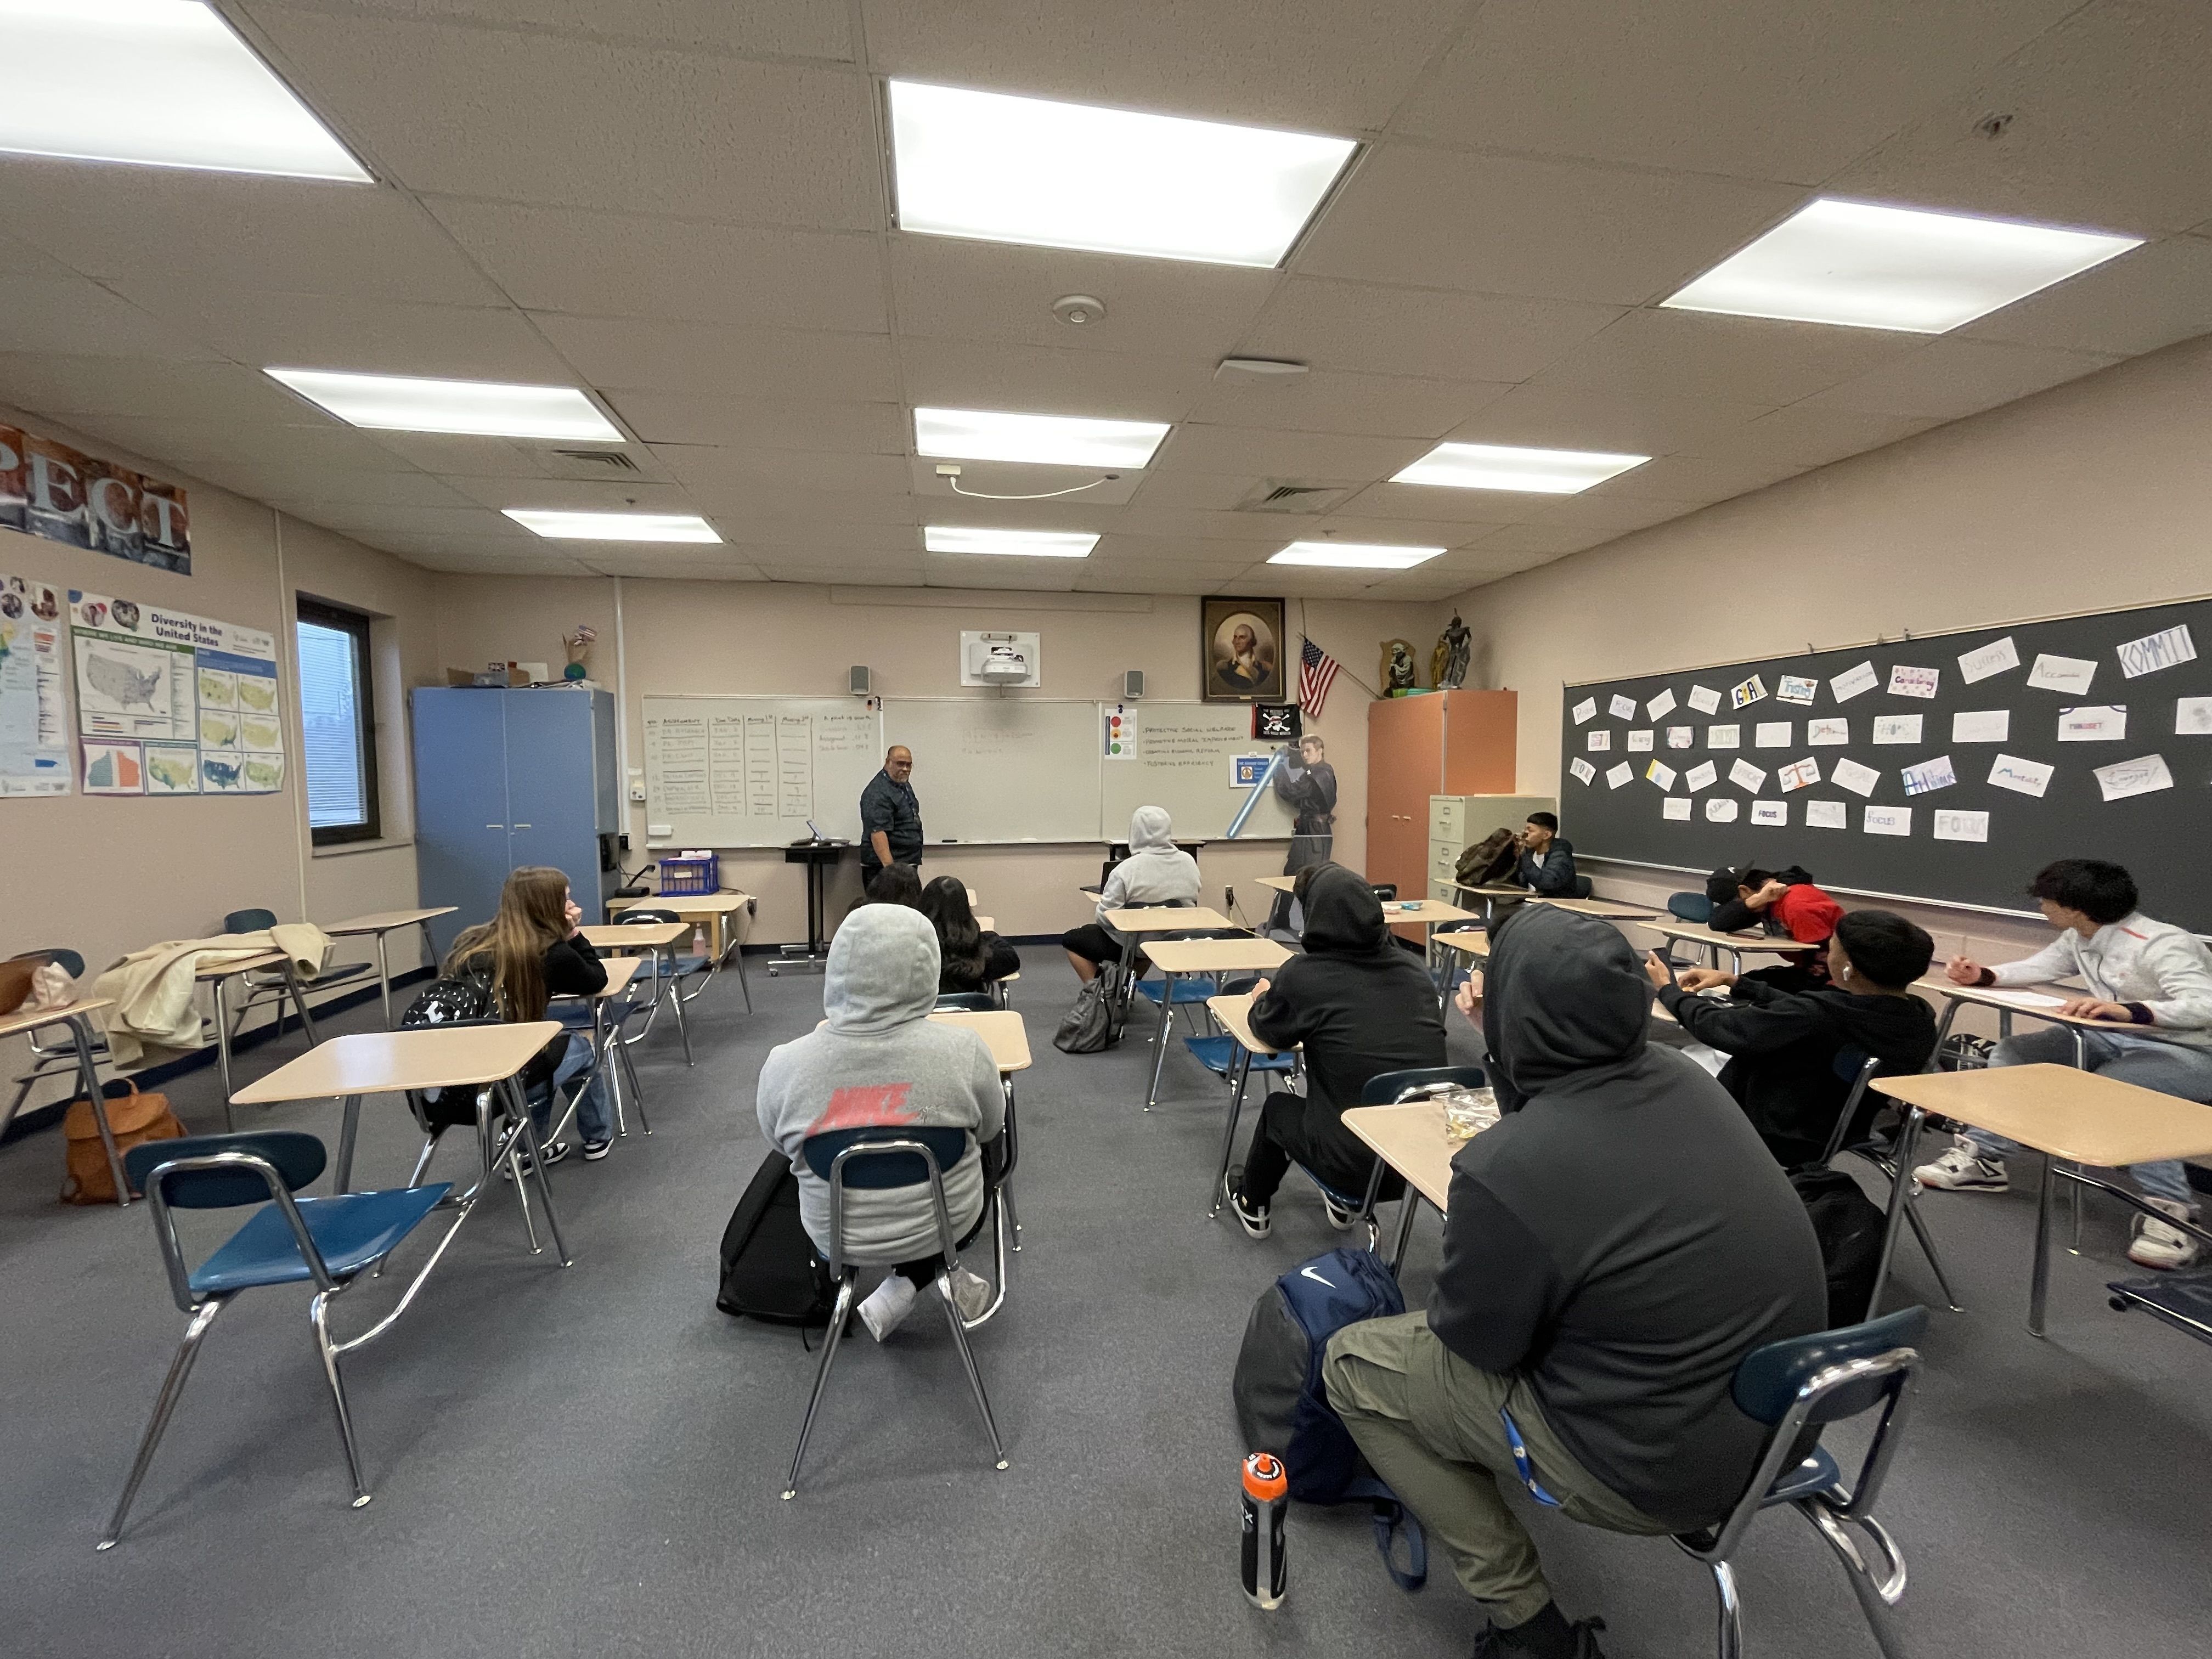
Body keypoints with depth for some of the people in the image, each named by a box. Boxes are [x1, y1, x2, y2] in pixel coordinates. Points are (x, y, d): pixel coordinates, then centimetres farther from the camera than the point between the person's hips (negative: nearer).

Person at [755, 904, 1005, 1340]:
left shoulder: (784, 1064, -22)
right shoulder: (962, 1050, -26)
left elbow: (782, 1145, -2)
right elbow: (990, 1130, -6)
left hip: (838, 1235, 3)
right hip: (943, 1225, -2)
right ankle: (902, 1290, 21)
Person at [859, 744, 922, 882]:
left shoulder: (904, 784, 12)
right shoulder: (878, 793, -18)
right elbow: (878, 833, -27)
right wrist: (890, 868, -35)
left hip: (908, 865, 9)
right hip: (884, 868, -9)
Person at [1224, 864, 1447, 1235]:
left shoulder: (1302, 975, -15)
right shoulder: (1414, 968, -3)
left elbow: (1271, 1032, 4)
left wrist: (1263, 999, 25)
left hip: (1355, 1164, -4)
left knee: (1278, 1107, 26)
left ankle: (1253, 1205, 49)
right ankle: (1342, 1201, 52)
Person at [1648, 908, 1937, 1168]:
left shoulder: (1821, 1016, -36)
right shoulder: (1923, 1019, -11)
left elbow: (1719, 1027, -23)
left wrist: (1668, 989, -6)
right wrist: (1733, 981, 8)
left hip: (1775, 1138, -7)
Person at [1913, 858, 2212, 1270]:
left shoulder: (2161, 946, -25)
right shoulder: (2079, 937, -1)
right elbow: (2040, 967, 14)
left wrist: (2128, 1011, -56)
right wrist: (1983, 975, -4)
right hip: (2114, 1038, 9)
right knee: (2014, 1053, -4)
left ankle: (2168, 1206, -25)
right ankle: (1984, 1158, 0)